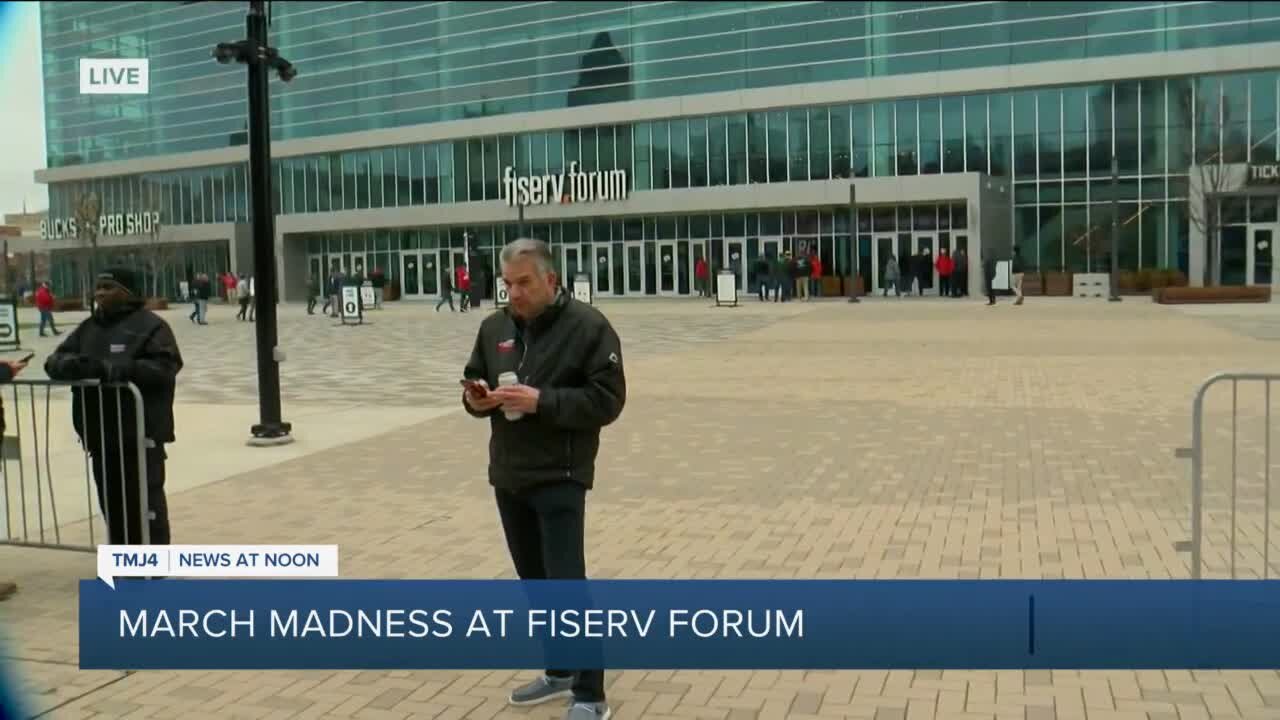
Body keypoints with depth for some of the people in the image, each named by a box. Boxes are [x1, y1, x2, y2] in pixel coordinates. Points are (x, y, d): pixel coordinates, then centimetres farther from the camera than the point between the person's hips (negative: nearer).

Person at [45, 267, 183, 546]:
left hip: (140, 432, -7)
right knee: (112, 504, 16)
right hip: (101, 434, 7)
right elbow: (55, 361, 11)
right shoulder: (88, 327, 16)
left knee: (146, 503, -3)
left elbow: (165, 366, -17)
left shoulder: (149, 325, -5)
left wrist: (121, 370, -29)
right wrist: (72, 364, -13)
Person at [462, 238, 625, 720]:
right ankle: (560, 672, 32)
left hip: (559, 478, -6)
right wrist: (475, 399, -5)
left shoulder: (587, 326, -10)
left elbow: (607, 400, -15)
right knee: (533, 581, 16)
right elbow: (474, 382, 19)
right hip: (507, 476, 7)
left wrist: (542, 401, -24)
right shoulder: (494, 327, 9)